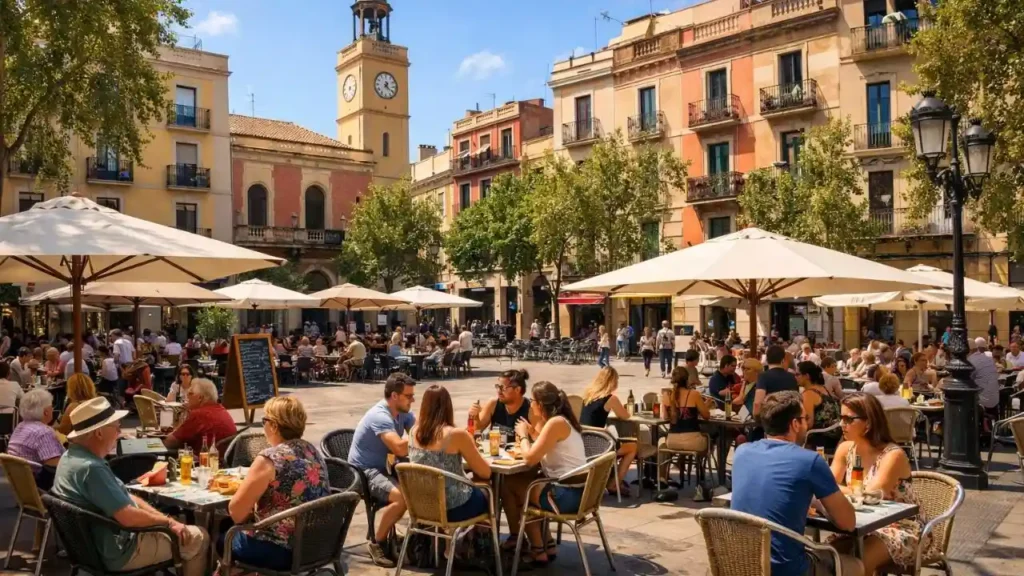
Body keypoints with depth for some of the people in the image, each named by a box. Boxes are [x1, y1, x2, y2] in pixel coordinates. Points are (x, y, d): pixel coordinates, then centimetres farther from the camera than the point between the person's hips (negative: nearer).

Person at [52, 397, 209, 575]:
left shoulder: (73, 455, 4)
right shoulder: (91, 468, -29)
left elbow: (124, 498, 9)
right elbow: (128, 517, -31)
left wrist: (163, 519, 1)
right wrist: (168, 521, -14)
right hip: (118, 551, -10)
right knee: (198, 538, 0)